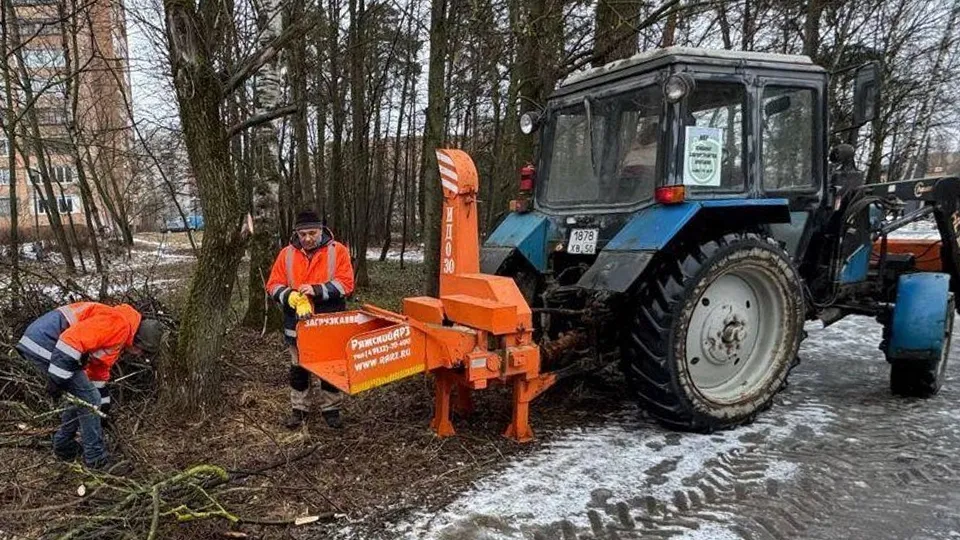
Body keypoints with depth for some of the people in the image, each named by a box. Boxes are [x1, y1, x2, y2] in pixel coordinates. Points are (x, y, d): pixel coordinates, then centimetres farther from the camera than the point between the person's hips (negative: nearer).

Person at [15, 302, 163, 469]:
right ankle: (96, 458, 6)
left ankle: (64, 446, 33)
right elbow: (73, 339, -25)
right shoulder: (118, 323, -14)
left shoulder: (117, 337, 19)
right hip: (44, 342, -11)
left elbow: (99, 372, 31)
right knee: (89, 399, -4)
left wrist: (103, 404, 35)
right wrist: (57, 378, -22)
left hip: (39, 340, 11)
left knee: (80, 397, 21)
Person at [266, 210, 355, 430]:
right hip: (297, 323, 2)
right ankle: (298, 408, 26)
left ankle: (330, 408, 23)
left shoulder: (337, 251, -6)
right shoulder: (287, 254, 1)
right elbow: (274, 286, 0)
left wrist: (317, 290, -24)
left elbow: (345, 283, -13)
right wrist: (291, 297, -20)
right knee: (298, 367, 12)